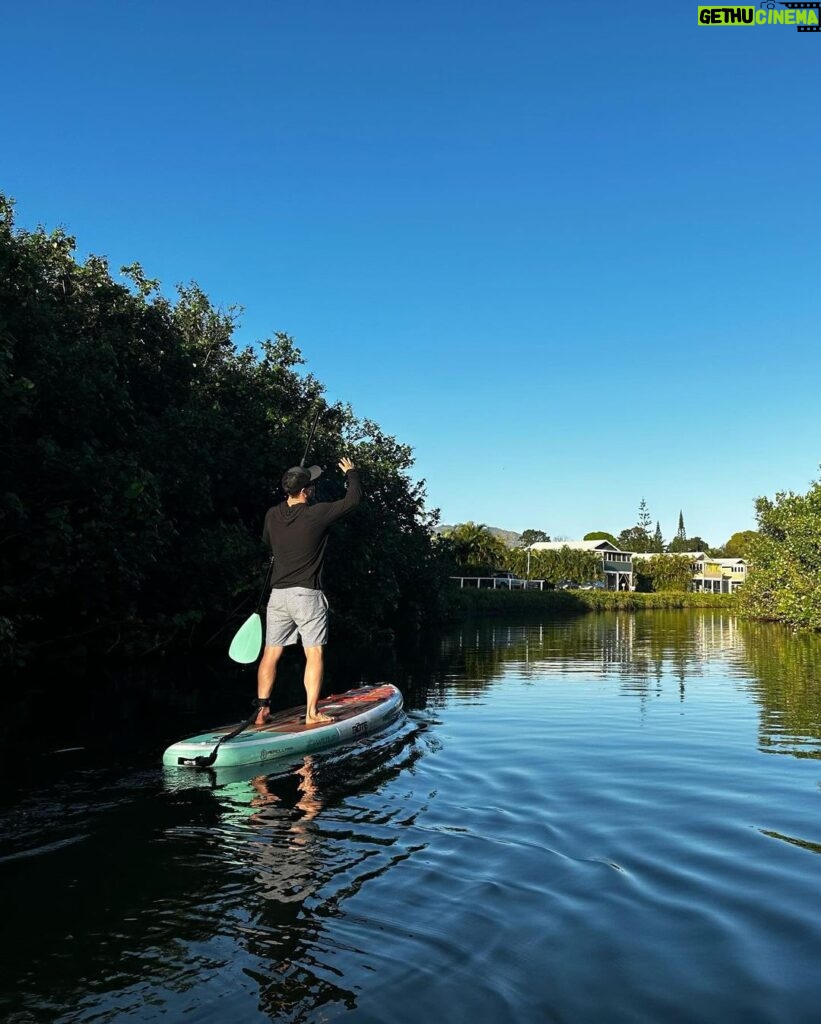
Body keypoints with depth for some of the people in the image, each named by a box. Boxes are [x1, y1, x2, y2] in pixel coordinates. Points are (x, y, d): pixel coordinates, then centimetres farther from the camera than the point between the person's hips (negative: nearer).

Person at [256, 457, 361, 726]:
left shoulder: (272, 515, 3)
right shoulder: (317, 514, -12)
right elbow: (354, 497, -1)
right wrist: (351, 472, 17)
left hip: (277, 595, 5)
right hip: (307, 596, -5)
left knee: (271, 654, 9)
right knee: (314, 654, 1)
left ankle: (262, 710, 12)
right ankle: (312, 714, 0)